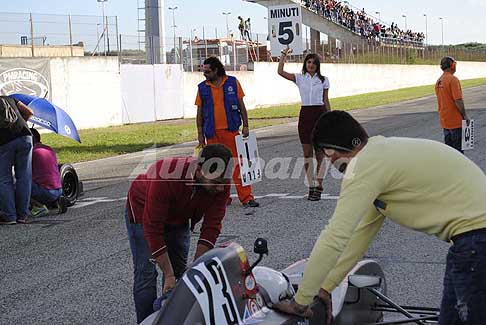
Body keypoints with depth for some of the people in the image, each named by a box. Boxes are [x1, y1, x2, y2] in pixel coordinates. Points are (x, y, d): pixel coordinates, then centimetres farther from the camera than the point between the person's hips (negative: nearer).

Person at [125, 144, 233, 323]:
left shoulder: (221, 184, -29)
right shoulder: (166, 178, -43)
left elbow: (211, 227, -23)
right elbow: (153, 229, -37)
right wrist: (168, 275, -35)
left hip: (178, 217, 5)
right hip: (144, 212, -5)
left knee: (179, 271, 8)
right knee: (146, 273, -11)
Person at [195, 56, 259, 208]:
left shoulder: (232, 83, 2)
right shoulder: (202, 87, 5)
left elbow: (241, 105, 7)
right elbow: (200, 112, 8)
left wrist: (245, 125, 2)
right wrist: (200, 133, 4)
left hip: (231, 130, -1)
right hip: (212, 133, 1)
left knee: (239, 163, -3)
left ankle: (246, 197, 0)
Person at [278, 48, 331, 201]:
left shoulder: (323, 80, 5)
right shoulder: (300, 78, 5)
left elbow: (326, 101, 8)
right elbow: (280, 71, -6)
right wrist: (284, 54, -8)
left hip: (320, 114, -1)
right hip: (305, 115, 1)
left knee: (320, 152, 0)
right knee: (307, 153, 3)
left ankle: (319, 186, 4)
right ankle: (311, 186, 9)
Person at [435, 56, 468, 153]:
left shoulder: (438, 81, 10)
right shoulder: (453, 79, -16)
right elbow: (458, 100, -21)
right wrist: (464, 115, -12)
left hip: (444, 120, 8)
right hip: (455, 120, -8)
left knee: (448, 146, 14)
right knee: (458, 148, -2)